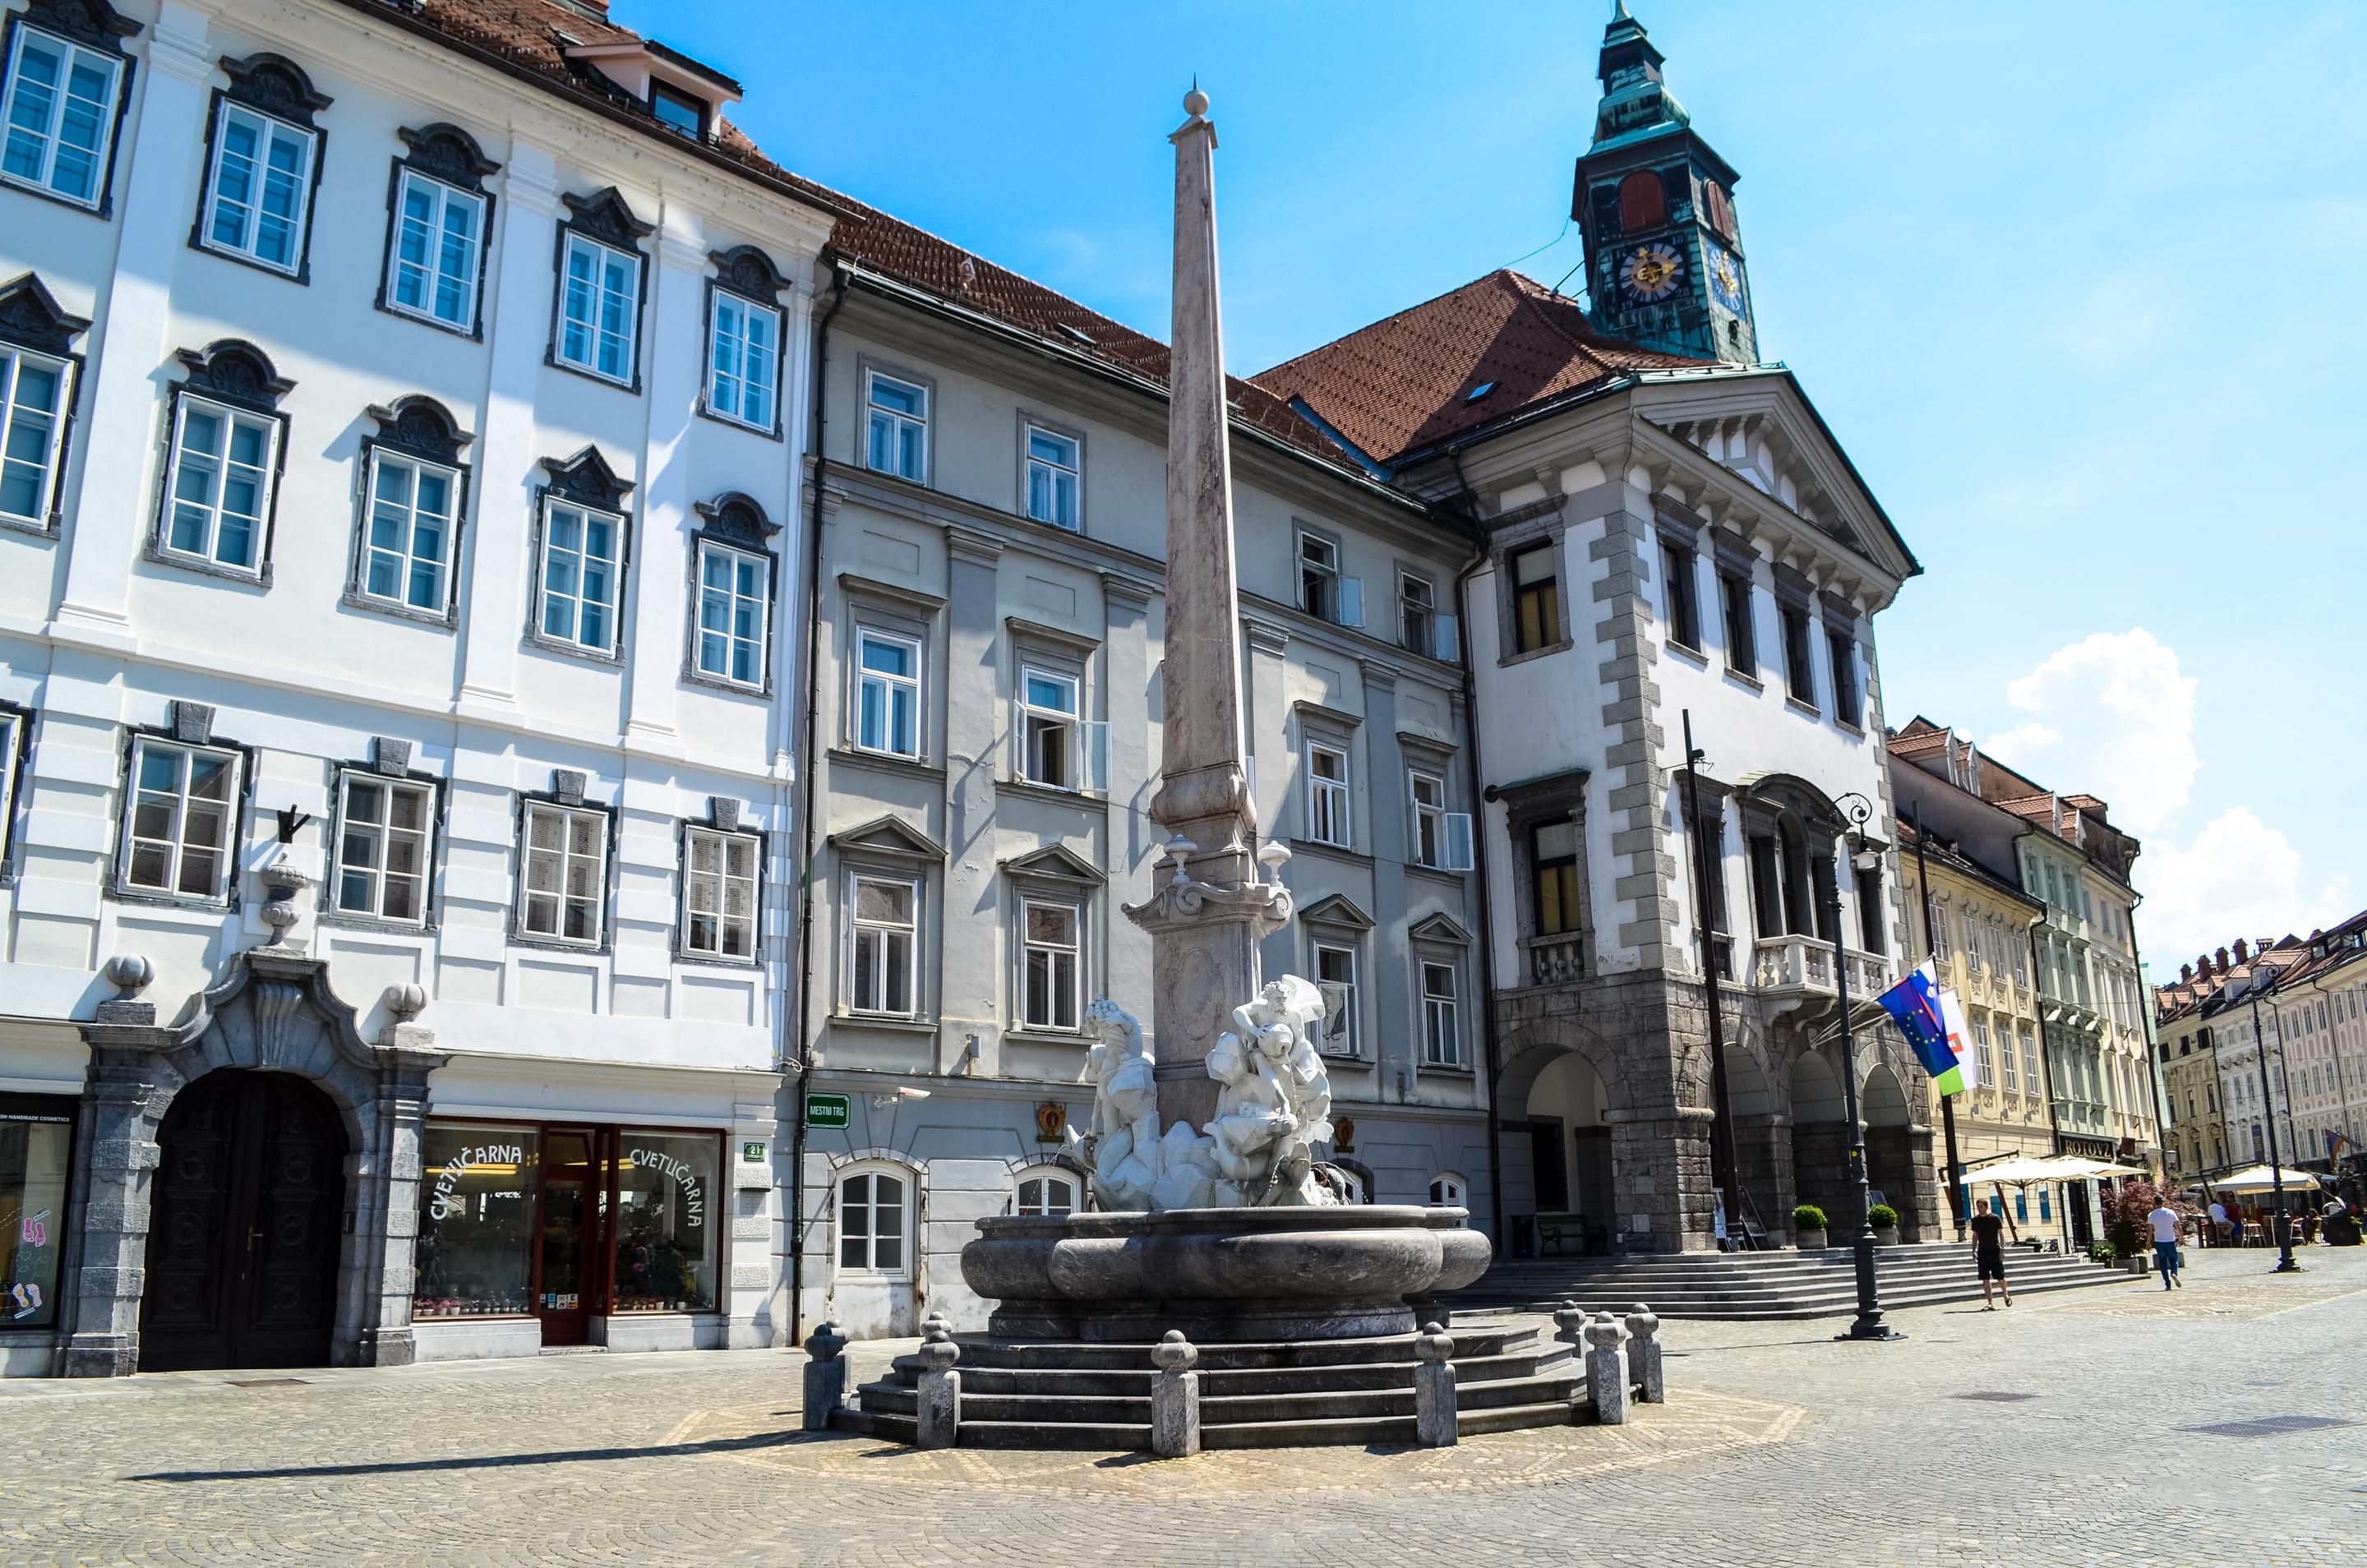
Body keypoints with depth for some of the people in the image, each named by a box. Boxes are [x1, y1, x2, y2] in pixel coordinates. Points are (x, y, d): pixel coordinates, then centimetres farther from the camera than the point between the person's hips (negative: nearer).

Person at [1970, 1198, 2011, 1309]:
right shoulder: (1975, 1220, 7)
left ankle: (2006, 1296, 29)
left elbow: (2001, 1234, -4)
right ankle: (1990, 1303, 5)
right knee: (1985, 1279, 1)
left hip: (1995, 1251, -4)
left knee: (2000, 1277, 1)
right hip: (1982, 1253, 4)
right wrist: (1974, 1251, 11)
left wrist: (2002, 1250, -12)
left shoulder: (1995, 1218, -5)